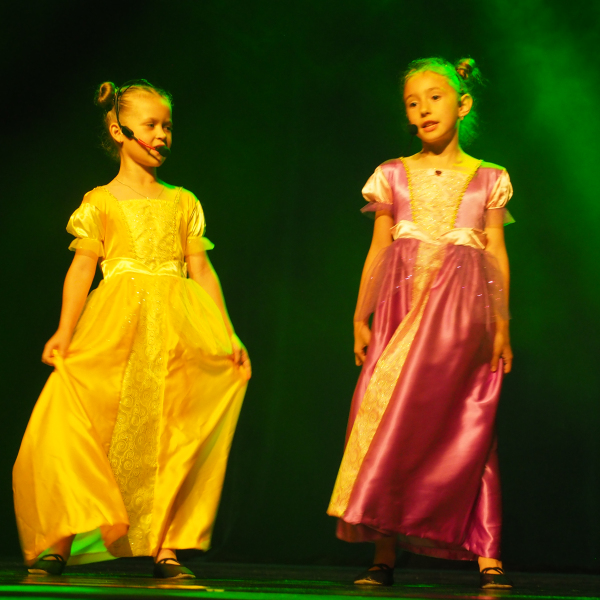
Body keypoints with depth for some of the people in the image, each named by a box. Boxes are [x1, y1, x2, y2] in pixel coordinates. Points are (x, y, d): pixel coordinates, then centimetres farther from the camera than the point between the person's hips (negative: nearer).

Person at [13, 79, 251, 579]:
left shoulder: (182, 202, 19)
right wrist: (65, 330, -13)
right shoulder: (100, 201, 11)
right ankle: (60, 544, -6)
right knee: (71, 423, -15)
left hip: (177, 327, 3)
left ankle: (166, 548, 2)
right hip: (115, 327, -3)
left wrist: (229, 335, 6)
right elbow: (83, 266, 1)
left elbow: (201, 269, 14)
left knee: (172, 433, -5)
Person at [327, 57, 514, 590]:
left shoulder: (487, 179, 10)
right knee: (393, 419, -6)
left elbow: (497, 254, 7)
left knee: (467, 425, -13)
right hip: (402, 302, 2)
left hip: (462, 304, -2)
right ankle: (385, 555, -4)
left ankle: (488, 557, -10)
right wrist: (361, 317, 7)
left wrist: (501, 322, -1)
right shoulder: (393, 176, 12)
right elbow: (378, 251, 13)